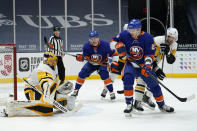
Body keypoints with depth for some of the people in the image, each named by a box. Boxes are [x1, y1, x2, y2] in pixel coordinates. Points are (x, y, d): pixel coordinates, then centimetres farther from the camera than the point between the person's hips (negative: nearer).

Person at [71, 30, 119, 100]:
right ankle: (76, 91, 11)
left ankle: (111, 92, -15)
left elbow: (114, 53, -18)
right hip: (91, 63, 3)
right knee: (81, 74, -6)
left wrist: (114, 62, -26)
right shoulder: (86, 46, -19)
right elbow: (85, 56, -14)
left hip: (102, 63, -3)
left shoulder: (105, 45, -26)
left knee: (104, 75, -26)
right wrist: (80, 57, -34)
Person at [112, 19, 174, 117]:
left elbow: (150, 54, -14)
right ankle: (129, 104, -16)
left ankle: (161, 105, 28)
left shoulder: (147, 37, -14)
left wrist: (148, 65, -28)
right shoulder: (124, 35, -10)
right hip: (130, 64, 0)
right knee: (127, 79, -29)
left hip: (144, 65, 0)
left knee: (153, 84, 3)